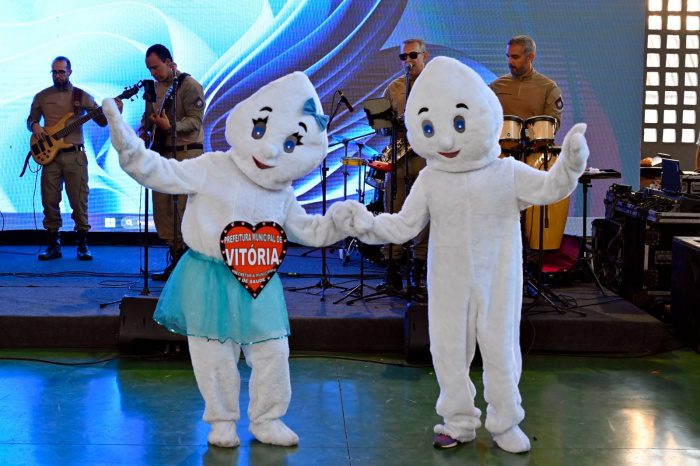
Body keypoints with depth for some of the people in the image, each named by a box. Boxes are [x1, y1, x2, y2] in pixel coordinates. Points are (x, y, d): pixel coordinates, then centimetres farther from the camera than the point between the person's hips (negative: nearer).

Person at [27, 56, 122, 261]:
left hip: (75, 154, -2)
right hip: (50, 154, 2)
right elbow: (31, 119, 19)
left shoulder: (81, 96, 5)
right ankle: (53, 245, 11)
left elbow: (102, 121, 3)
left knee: (79, 200, -4)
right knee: (50, 200, 2)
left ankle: (82, 245, 5)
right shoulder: (42, 97, 10)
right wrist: (34, 126, -5)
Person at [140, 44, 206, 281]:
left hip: (185, 153, -8)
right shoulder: (155, 86, 15)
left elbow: (195, 121, -15)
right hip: (161, 153, 8)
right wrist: (143, 130, 4)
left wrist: (169, 126, -27)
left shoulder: (189, 86, -8)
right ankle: (176, 259, 14)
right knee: (162, 208, 6)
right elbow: (147, 116, 24)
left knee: (183, 208, -11)